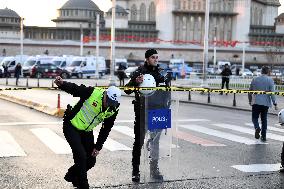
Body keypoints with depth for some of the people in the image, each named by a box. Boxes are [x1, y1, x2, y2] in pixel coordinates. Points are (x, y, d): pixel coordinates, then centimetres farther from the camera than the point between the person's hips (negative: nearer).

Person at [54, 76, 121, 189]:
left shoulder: (113, 111, -10)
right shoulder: (92, 93, -25)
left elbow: (105, 130, -1)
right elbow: (73, 89, -21)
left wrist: (98, 147, -1)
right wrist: (62, 84, -41)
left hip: (87, 132, 6)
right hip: (71, 127, -6)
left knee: (91, 161, 7)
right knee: (81, 156, -15)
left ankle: (71, 175, 34)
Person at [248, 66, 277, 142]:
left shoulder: (255, 79, 3)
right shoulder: (270, 80, -4)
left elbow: (250, 91, 8)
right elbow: (272, 93, -10)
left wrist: (250, 101, 21)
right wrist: (275, 103, -5)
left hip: (256, 102, 0)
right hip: (266, 103, 0)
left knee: (254, 117, 9)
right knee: (264, 119, 12)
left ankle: (257, 127, -22)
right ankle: (263, 136, 13)